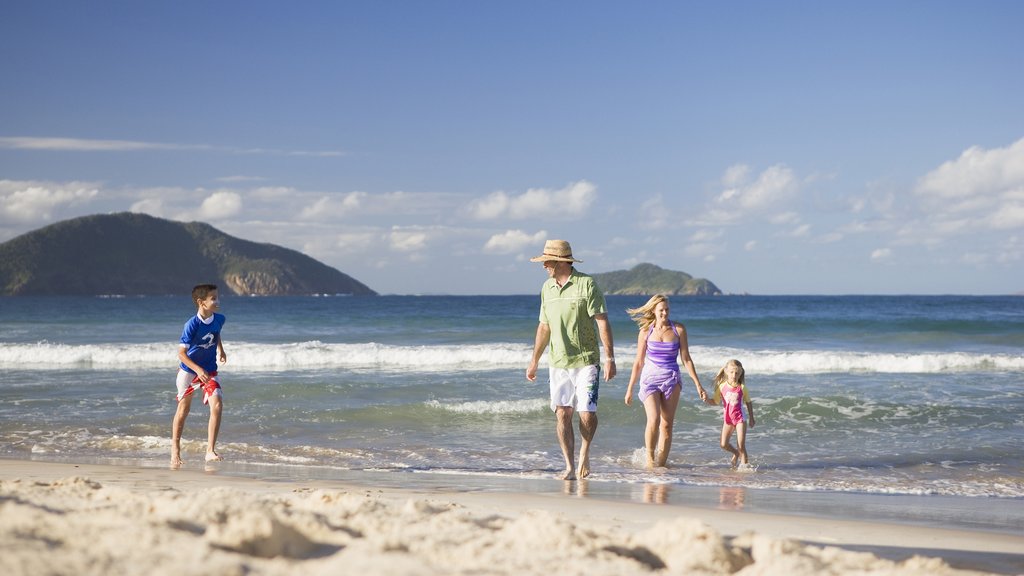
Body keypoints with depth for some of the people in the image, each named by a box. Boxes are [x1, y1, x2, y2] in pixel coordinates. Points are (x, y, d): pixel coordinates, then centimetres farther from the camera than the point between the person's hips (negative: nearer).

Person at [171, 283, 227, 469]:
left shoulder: (219, 319, -8)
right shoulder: (192, 325, -24)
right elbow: (181, 353, -23)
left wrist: (221, 350, 12)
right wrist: (198, 370, -33)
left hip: (209, 371, 3)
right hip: (188, 370, -3)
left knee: (217, 405, -16)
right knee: (183, 409, 10)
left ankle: (210, 451, -12)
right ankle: (175, 450, 29)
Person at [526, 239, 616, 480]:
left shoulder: (586, 284, -8)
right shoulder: (547, 288, 10)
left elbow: (602, 323, -10)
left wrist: (610, 358, -15)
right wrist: (534, 361, 20)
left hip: (585, 361, -5)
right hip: (558, 363, 5)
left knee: (587, 413, -9)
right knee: (562, 414, -2)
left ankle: (584, 452, 18)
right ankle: (570, 467, 3)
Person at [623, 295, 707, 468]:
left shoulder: (678, 330, 2)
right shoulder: (645, 332, 0)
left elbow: (686, 359, 6)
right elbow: (639, 362, 7)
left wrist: (698, 385, 2)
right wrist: (630, 389, 9)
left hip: (671, 380, 2)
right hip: (650, 378, -1)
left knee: (667, 424, 1)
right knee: (653, 419, -18)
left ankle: (662, 463, 8)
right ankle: (649, 458, -3)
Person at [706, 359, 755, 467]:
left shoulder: (742, 387, -7)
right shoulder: (722, 386, -4)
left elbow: (748, 402, 5)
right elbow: (716, 402, 3)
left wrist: (751, 418, 8)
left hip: (740, 418, -3)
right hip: (728, 419, 3)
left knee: (741, 445, -8)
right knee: (724, 444, -1)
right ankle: (736, 454, 28)